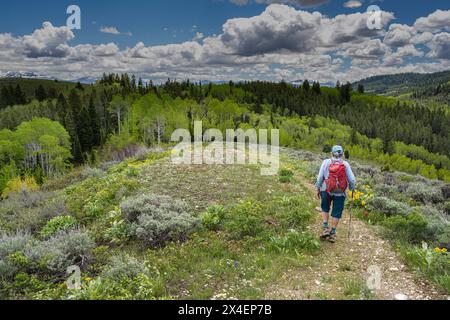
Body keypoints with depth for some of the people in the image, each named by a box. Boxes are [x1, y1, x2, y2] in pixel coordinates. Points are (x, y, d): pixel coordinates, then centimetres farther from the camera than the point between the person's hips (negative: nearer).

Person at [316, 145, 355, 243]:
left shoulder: (326, 162, -6)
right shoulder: (345, 164, -5)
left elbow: (320, 177, -6)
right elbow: (352, 180, -5)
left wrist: (318, 189, 6)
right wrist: (351, 189, 14)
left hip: (326, 191, 0)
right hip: (340, 193, 0)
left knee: (325, 208, 23)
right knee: (336, 213, 11)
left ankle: (326, 228, 15)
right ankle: (332, 234, 16)